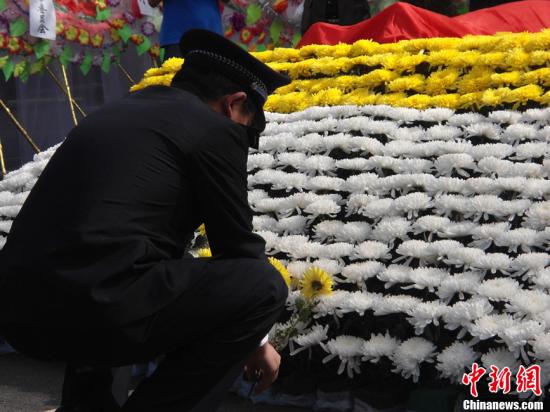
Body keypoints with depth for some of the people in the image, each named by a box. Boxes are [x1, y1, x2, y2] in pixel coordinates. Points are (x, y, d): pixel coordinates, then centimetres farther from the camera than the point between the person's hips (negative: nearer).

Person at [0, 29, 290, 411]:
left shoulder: (115, 112, 26)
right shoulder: (216, 130, 4)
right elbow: (238, 247, 10)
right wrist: (255, 339, 26)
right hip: (96, 309, -8)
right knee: (265, 285, 4)